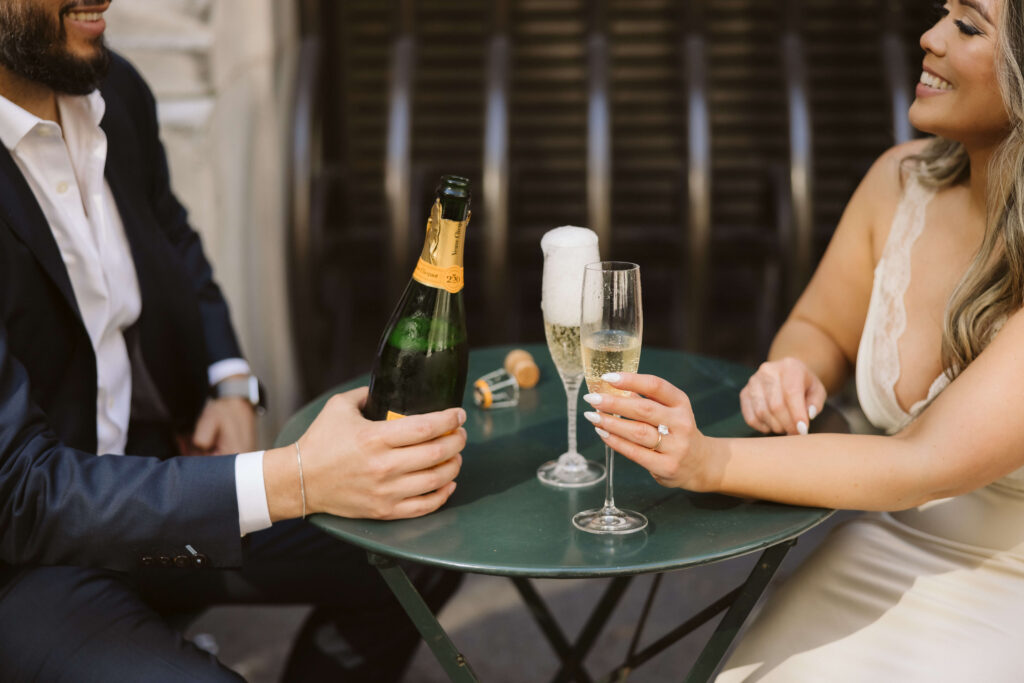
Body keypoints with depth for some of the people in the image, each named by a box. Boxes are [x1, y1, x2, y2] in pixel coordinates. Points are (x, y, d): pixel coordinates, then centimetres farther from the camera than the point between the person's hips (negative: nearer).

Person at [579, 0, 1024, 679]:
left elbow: (932, 463, -28)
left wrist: (710, 462, -35)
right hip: (891, 550, 4)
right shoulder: (902, 181, -5)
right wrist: (793, 371, -12)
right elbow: (819, 328, 11)